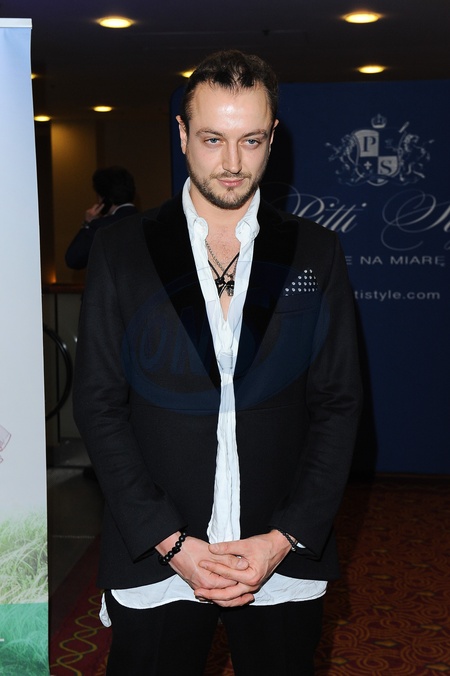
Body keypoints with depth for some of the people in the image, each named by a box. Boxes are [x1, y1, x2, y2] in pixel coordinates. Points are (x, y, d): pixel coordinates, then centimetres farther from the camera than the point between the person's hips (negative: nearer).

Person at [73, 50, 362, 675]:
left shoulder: (317, 254, 0)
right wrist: (170, 541, -10)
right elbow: (98, 405, -4)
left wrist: (283, 539, -9)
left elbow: (339, 405, 0)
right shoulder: (121, 250, -2)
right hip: (153, 561, -1)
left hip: (285, 558, 1)